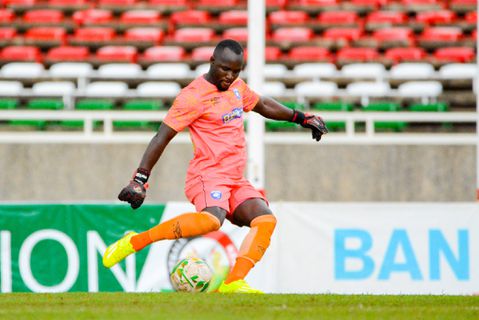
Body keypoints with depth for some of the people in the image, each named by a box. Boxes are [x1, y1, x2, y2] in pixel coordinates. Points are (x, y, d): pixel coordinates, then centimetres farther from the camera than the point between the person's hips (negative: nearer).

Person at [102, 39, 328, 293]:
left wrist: (301, 118, 35)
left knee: (266, 219, -16)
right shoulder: (193, 96, -10)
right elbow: (162, 138, -12)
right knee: (212, 219, -37)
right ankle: (135, 241, -26)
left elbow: (263, 106, 36)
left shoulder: (237, 87, 15)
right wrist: (140, 179, -17)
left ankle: (233, 283, -25)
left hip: (236, 181, 8)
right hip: (207, 175, -8)